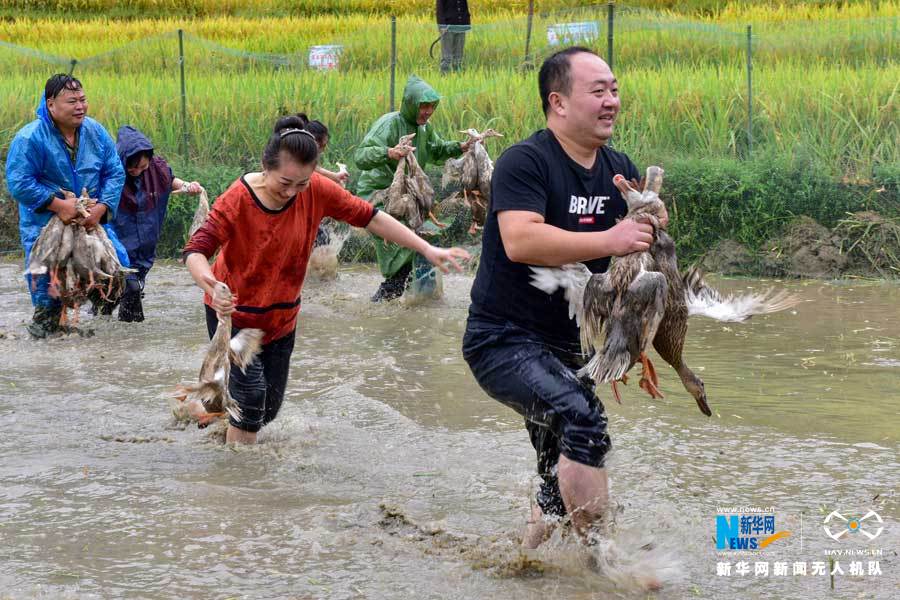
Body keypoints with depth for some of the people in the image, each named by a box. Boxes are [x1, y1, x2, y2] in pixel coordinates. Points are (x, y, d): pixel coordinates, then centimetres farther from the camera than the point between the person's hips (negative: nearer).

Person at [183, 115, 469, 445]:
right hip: (234, 315, -5)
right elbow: (196, 249, -34)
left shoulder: (317, 191, -15)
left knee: (269, 407, 10)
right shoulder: (238, 199, -25)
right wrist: (209, 282, -57)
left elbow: (370, 217, -8)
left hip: (281, 319, 5)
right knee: (251, 395, -20)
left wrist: (428, 250, -11)